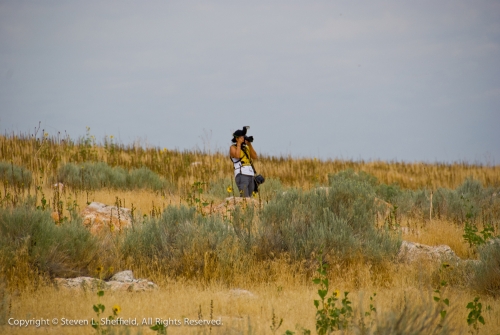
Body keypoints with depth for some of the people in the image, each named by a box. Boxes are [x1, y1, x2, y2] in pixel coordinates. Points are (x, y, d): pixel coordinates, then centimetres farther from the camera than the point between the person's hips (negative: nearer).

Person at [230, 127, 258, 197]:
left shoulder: (246, 147, 19)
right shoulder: (233, 147, 3)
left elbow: (255, 157, 7)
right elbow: (237, 156, -16)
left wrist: (249, 145, 1)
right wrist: (239, 143, -7)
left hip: (250, 175, 7)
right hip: (241, 176, -7)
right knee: (245, 198, -20)